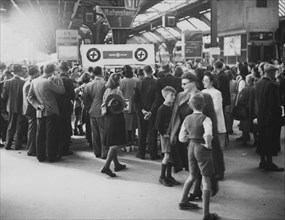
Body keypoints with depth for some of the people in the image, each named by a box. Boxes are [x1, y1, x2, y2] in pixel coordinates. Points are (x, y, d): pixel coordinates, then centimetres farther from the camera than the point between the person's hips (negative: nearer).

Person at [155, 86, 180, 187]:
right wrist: (163, 134, -12)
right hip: (166, 135, -7)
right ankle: (162, 177, 8)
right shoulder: (162, 109, -13)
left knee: (171, 156, 10)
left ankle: (169, 176, 21)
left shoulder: (172, 107, 7)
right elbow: (158, 124, -12)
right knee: (167, 156, -5)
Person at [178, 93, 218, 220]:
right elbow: (208, 135, -33)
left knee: (192, 175, 26)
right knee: (206, 180, 0)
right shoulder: (205, 119, -16)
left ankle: (183, 201, 38)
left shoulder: (187, 119, 2)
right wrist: (208, 144, -15)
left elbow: (182, 138, 5)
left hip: (191, 147, 7)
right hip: (202, 148, -6)